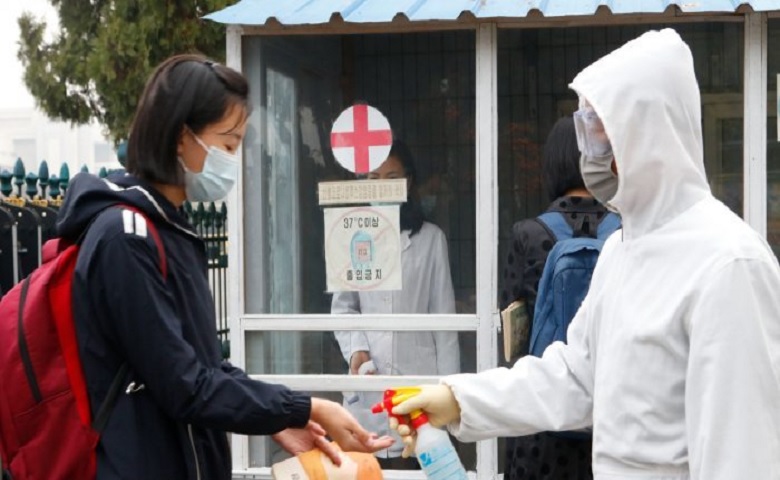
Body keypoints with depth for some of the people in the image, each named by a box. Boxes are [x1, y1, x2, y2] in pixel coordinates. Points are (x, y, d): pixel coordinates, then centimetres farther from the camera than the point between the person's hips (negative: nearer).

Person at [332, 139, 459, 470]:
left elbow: (443, 316, 6)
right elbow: (342, 307, 12)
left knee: (418, 465, -6)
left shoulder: (430, 238, 6)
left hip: (418, 377, -1)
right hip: (369, 381, 1)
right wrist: (355, 348, -7)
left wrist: (447, 386, 2)